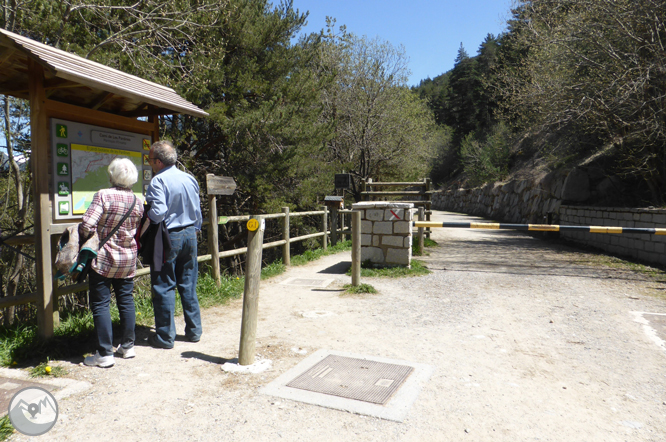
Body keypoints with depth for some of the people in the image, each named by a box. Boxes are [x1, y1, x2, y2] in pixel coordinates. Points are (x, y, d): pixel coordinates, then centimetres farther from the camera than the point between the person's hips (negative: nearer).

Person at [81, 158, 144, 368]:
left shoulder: (103, 196, -15)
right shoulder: (138, 202, 1)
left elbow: (87, 226, -19)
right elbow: (138, 231, 7)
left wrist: (85, 244, 0)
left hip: (103, 258, -5)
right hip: (128, 259, 5)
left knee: (100, 304, 3)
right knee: (126, 300, 14)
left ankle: (105, 354, 6)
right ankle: (127, 346, 22)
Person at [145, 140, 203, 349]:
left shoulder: (158, 180, -14)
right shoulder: (190, 179, 7)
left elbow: (157, 213, -23)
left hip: (168, 237, -6)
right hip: (190, 234, 6)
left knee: (164, 288, 4)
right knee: (189, 286, 14)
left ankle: (165, 336, 13)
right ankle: (194, 331, 21)